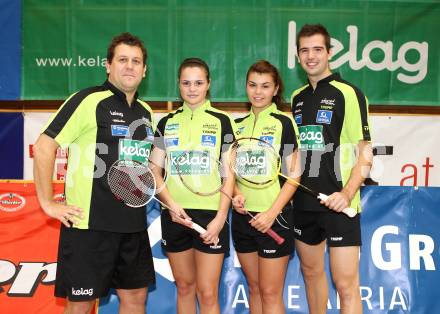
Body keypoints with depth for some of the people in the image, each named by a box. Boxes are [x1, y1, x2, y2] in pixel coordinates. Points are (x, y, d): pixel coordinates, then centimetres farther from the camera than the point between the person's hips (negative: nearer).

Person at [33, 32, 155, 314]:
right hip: (89, 224, -7)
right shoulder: (90, 100, -10)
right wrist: (48, 203, -13)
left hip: (133, 224, 7)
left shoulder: (145, 112, 12)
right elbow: (44, 146, -13)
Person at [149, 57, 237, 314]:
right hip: (175, 215, 3)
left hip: (210, 213, -3)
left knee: (207, 293, -2)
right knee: (184, 286, 13)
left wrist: (220, 217, -11)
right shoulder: (166, 123, 9)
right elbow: (155, 171, 8)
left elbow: (229, 173, -1)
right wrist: (171, 204, -8)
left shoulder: (222, 121, 1)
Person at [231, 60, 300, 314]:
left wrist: (272, 213, -16)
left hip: (273, 216, -5)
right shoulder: (239, 125, 10)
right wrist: (236, 193, -6)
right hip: (243, 215, 5)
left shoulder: (284, 122, -5)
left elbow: (293, 175, -8)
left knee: (270, 293, 2)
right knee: (254, 288, 14)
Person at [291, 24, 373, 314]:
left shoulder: (348, 93, -6)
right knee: (312, 273, 18)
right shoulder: (297, 98, 11)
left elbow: (365, 154, -9)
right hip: (303, 202, 6)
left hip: (337, 203, -6)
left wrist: (347, 193, -21)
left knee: (346, 284, -3)